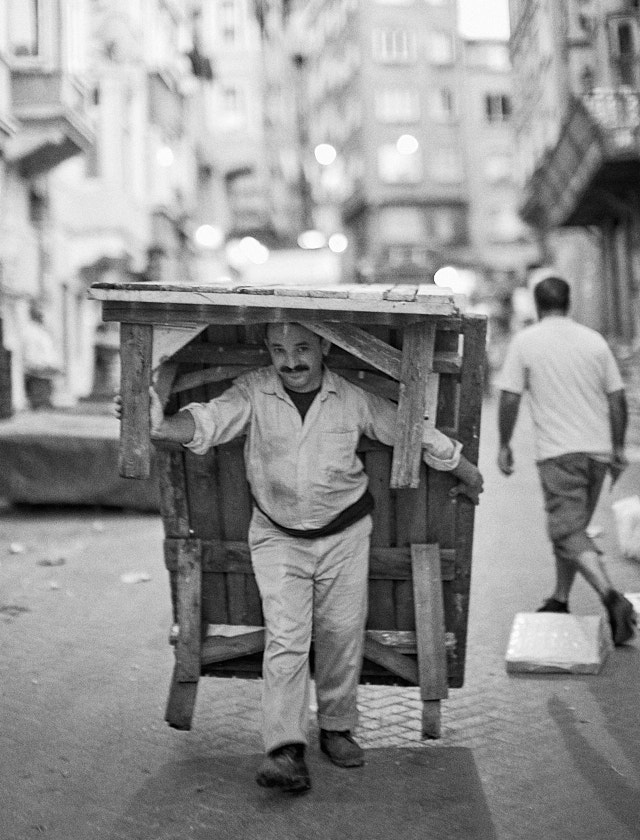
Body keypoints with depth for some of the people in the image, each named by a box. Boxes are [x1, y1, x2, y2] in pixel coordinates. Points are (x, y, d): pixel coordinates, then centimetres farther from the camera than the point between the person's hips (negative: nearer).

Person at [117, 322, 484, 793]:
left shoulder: (354, 399, -9)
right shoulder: (253, 392, -11)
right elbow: (210, 420, -27)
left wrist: (468, 476, 12)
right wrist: (160, 428, -49)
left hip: (344, 533, 1)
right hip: (277, 537, -1)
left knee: (342, 632, 8)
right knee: (285, 636, -10)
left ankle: (337, 728, 29)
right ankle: (285, 752, -10)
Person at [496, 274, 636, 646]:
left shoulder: (525, 341, -2)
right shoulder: (594, 340, 7)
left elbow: (510, 399, -6)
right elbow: (618, 399, 7)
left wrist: (504, 445, 6)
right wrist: (618, 448, 16)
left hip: (558, 451, -5)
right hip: (598, 450, 5)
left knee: (569, 532, -7)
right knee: (573, 526, 18)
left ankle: (613, 597, -25)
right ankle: (560, 600, 25)